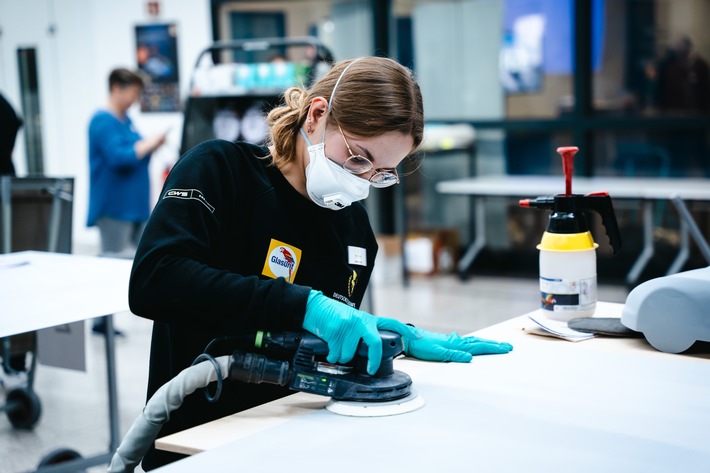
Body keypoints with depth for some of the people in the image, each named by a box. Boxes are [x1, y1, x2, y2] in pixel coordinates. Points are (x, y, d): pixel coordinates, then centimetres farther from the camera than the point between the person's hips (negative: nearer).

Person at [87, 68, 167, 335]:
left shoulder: (126, 120, 15)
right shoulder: (103, 122, -13)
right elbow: (118, 157, -24)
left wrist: (151, 146, 4)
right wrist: (147, 144, -14)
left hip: (135, 205, 9)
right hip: (114, 207, -9)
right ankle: (102, 320, 2)